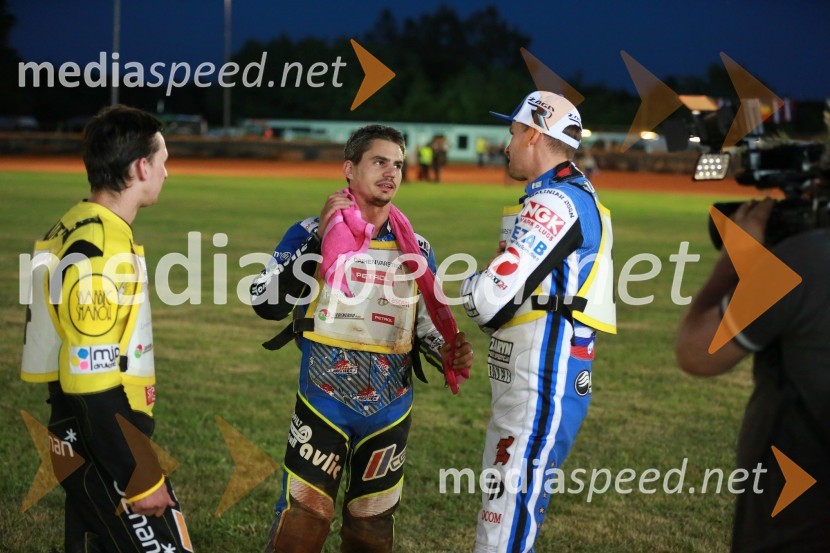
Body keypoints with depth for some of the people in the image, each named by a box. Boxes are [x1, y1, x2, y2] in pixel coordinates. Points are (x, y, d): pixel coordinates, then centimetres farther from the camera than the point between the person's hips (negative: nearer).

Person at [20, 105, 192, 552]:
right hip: (106, 452, -10)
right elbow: (92, 384, -23)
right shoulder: (99, 255, -20)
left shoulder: (74, 230, 10)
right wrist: (141, 479, -19)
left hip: (83, 447, 10)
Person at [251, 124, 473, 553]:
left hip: (390, 412, 4)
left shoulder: (416, 249, 6)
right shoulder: (312, 234, -4)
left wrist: (448, 354, -8)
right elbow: (267, 305, -14)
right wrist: (320, 238, -17)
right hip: (323, 406, -3)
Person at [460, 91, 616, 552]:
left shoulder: (554, 203, -16)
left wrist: (473, 286, 0)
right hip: (535, 382, 10)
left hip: (542, 387, -10)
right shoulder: (578, 197, 16)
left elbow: (492, 300, -21)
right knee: (506, 508, 17)